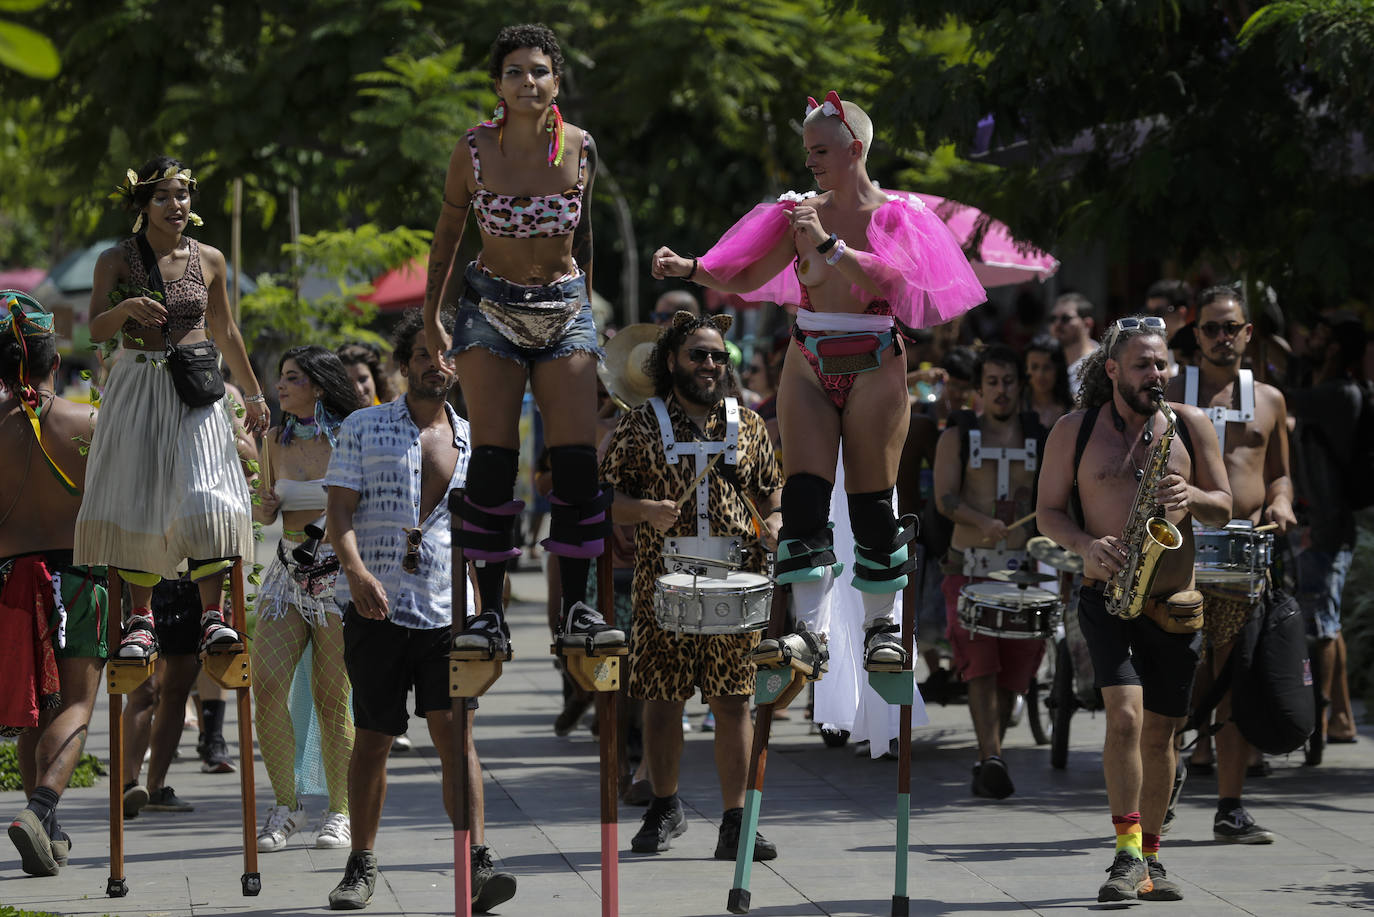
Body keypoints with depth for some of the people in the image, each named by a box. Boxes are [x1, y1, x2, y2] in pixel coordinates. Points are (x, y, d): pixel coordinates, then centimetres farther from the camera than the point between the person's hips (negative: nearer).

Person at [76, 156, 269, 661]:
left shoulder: (209, 260, 7)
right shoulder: (117, 259, 1)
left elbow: (225, 331, 18)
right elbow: (96, 331, -3)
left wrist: (252, 393, 23)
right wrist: (126, 309, -24)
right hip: (136, 387, -1)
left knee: (205, 494, -14)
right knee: (137, 495, -3)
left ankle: (212, 615, -14)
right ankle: (141, 619, 5)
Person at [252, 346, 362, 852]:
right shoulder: (276, 440, 8)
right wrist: (263, 503, -4)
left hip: (339, 576, -4)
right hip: (288, 573, 4)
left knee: (331, 699, -3)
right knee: (266, 687, -9)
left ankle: (339, 811, 11)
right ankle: (285, 806, 4)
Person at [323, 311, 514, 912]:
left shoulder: (473, 441, 13)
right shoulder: (363, 429, 6)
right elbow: (339, 509, -2)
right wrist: (356, 570, -19)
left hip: (449, 610, 1)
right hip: (376, 607, -1)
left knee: (455, 730, -10)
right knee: (371, 738, 4)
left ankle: (477, 865, -15)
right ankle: (361, 866, 16)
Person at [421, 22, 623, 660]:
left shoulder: (579, 147, -5)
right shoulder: (474, 151, -8)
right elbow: (446, 234, 5)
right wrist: (430, 319, 4)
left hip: (565, 308, 1)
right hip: (491, 307, -1)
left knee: (578, 458, -7)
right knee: (493, 459, -8)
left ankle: (576, 608, 0)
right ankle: (489, 615, -6)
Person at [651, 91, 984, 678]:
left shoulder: (893, 214, -2)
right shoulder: (802, 212, 7)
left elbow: (888, 280, -20)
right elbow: (743, 278, 4)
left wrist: (828, 244, -24)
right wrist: (688, 268, -10)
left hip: (874, 368, -3)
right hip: (809, 365, 3)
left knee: (871, 498, 1)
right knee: (805, 494, -9)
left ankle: (882, 624, 16)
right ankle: (810, 635, -13)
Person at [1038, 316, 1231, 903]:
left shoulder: (1190, 425, 7)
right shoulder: (1074, 431, 2)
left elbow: (1224, 508, 9)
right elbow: (1048, 512, 4)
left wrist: (1191, 496, -13)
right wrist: (1086, 545, -15)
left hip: (1175, 603, 3)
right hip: (1107, 595, -3)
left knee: (1160, 732, 8)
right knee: (1125, 715, -20)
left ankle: (1150, 859, 20)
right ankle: (1128, 855, -17)